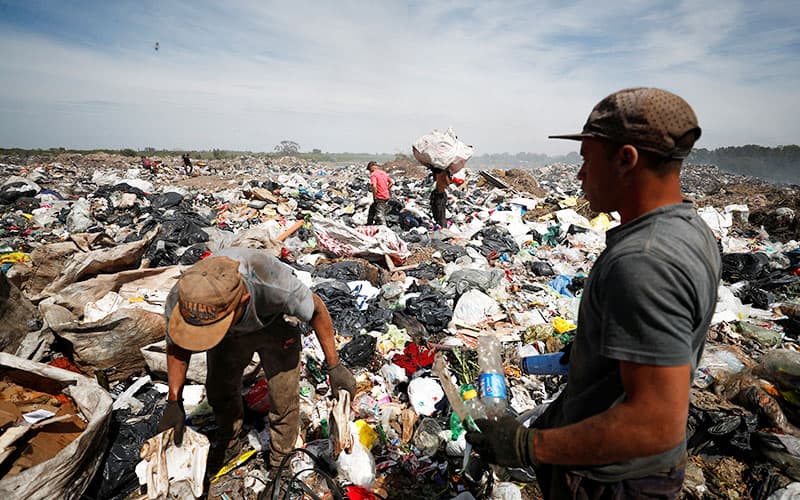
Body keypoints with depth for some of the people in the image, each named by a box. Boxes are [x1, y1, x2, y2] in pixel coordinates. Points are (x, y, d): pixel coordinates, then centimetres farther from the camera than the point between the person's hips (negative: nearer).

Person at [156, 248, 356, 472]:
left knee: (283, 396, -4)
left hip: (275, 324, -3)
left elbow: (316, 309, -23)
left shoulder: (275, 285, -47)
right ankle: (227, 440, 48)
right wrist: (173, 401, -18)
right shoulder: (177, 301, -36)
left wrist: (334, 366, -19)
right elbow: (176, 346, -10)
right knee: (219, 389, 14)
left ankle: (280, 461, 26)